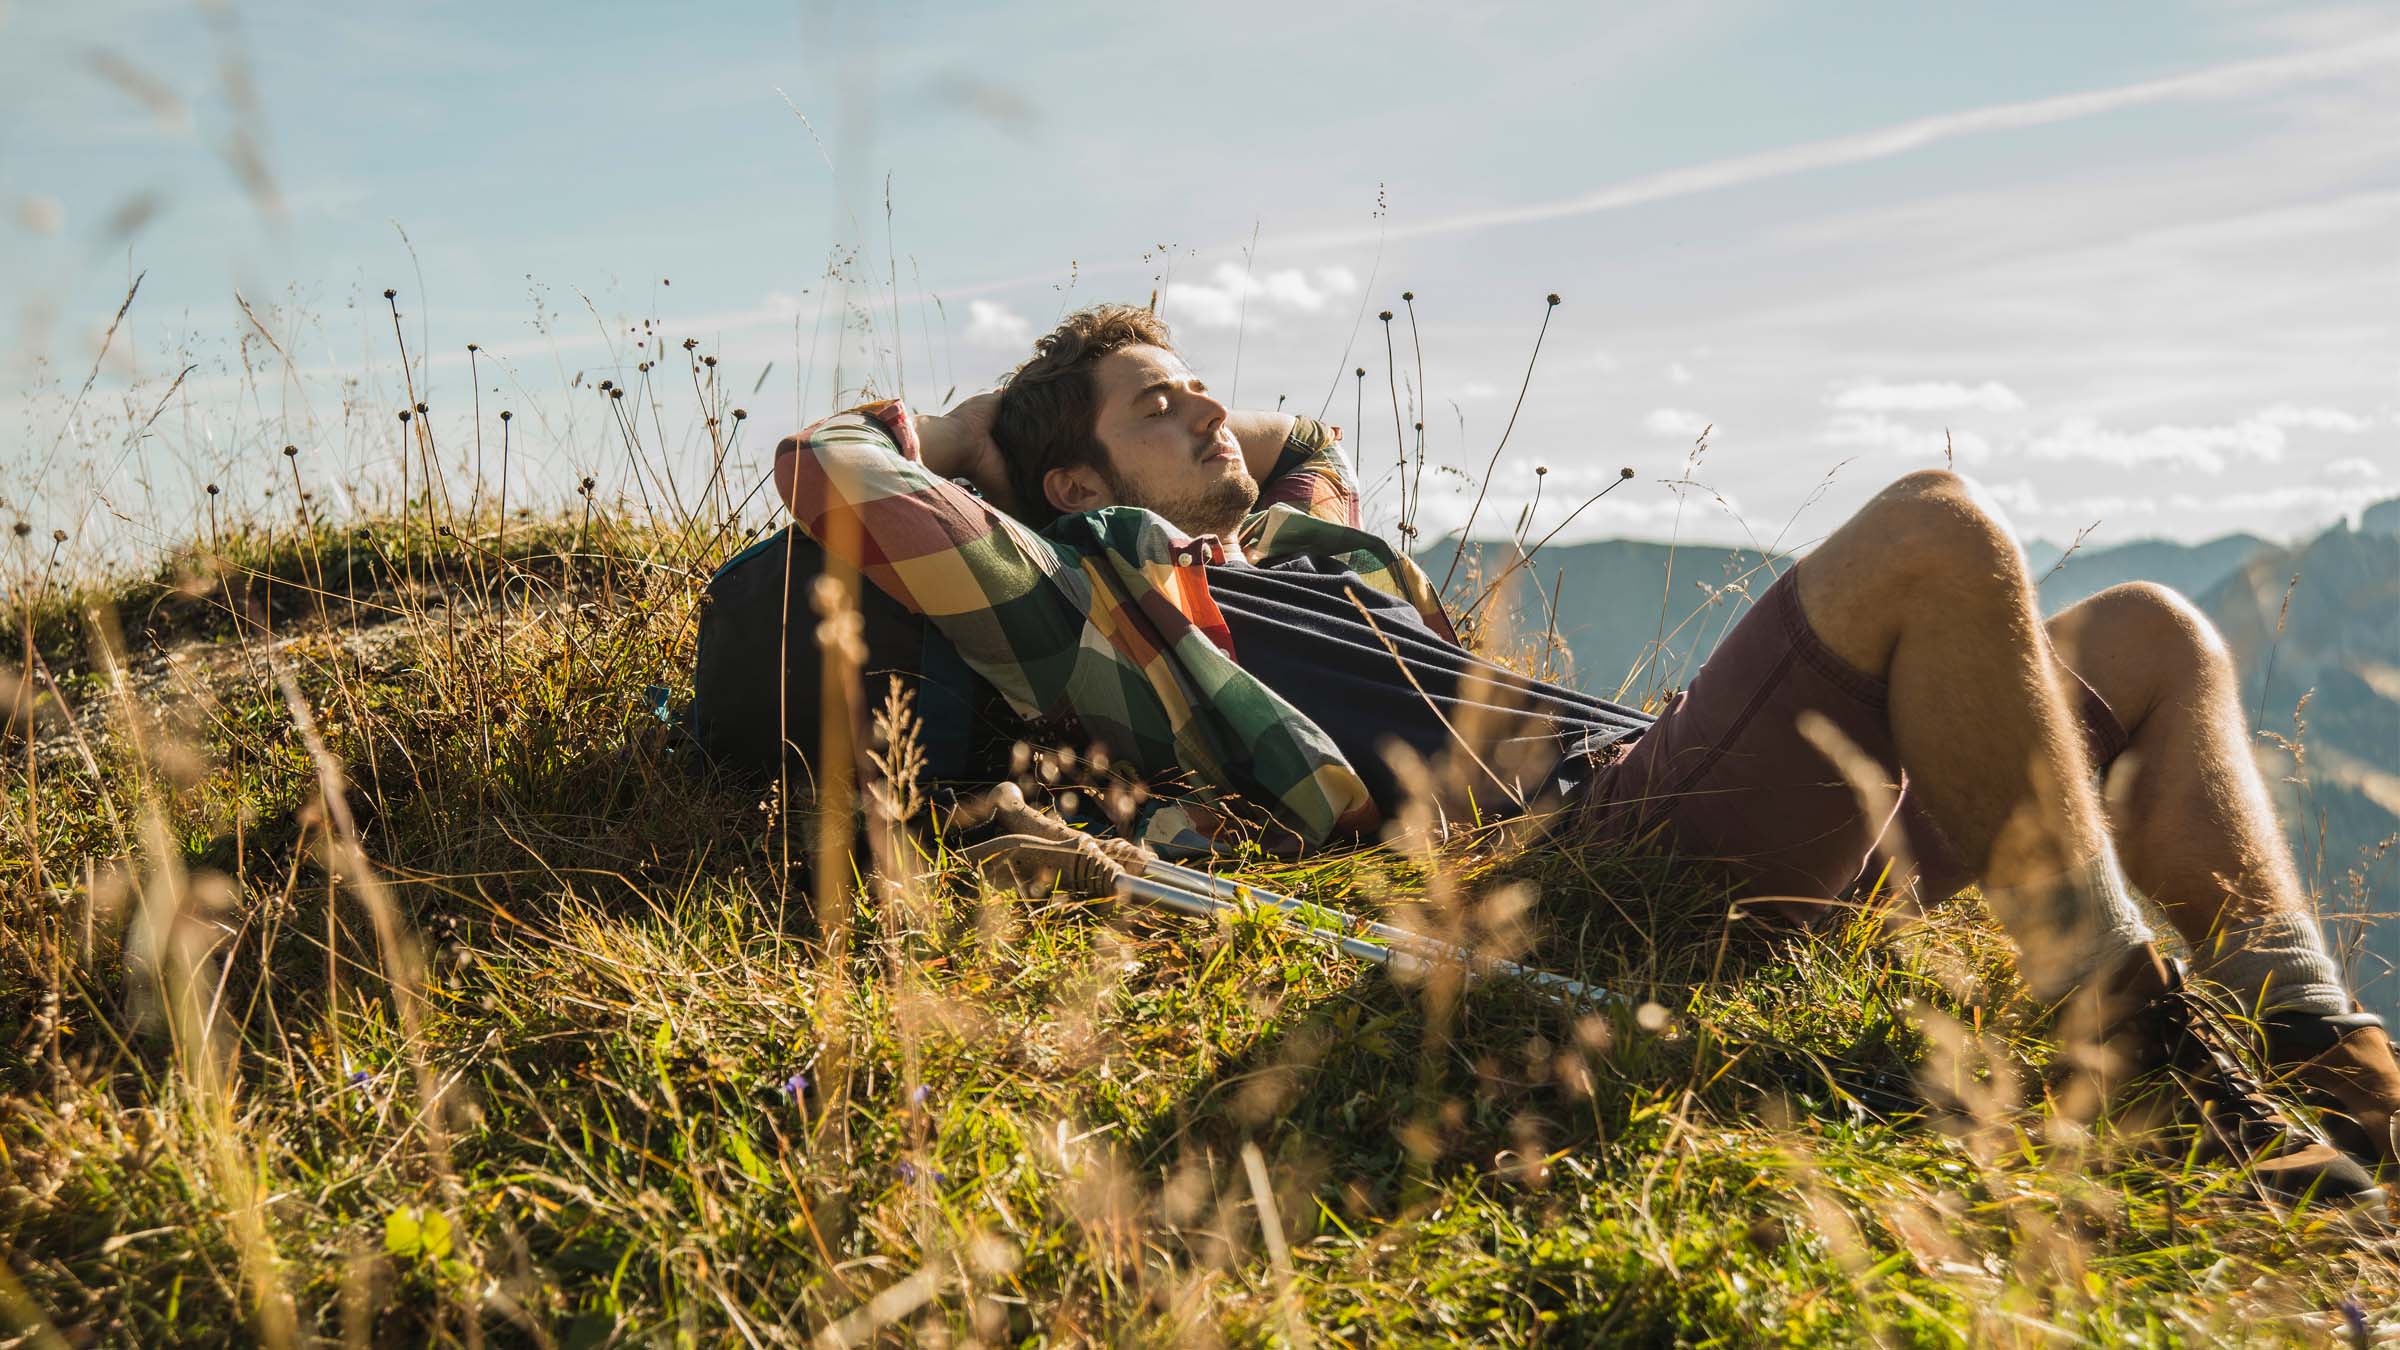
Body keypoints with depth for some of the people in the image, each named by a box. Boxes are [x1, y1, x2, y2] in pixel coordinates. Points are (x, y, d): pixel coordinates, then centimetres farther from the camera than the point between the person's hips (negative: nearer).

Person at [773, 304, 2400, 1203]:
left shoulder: (1310, 546, 29)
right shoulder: (1093, 600, 5)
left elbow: (1309, 439, 54)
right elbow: (825, 470, 0)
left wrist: (1185, 413, 37)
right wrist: (971, 429, 20)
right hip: (1616, 845, -10)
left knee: (2153, 639, 10)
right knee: (1935, 529, -26)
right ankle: (2144, 1057, -22)